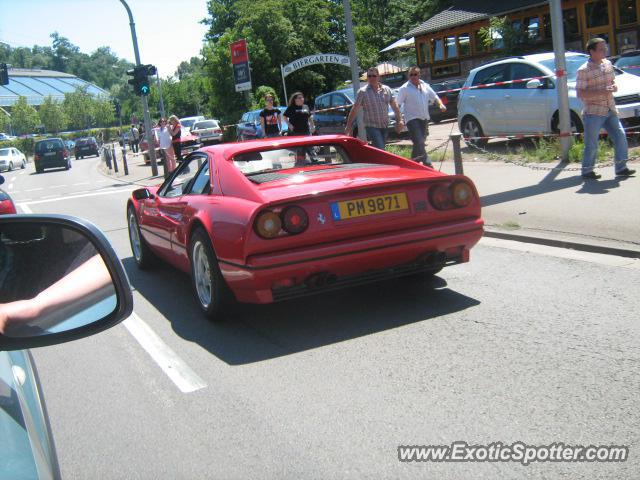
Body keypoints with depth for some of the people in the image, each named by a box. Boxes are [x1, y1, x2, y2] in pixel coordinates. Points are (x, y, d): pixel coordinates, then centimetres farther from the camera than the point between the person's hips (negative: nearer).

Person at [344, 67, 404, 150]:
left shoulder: (387, 90, 7)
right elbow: (355, 109, -4)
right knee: (380, 150, -15)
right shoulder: (362, 92, -5)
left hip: (384, 126, 5)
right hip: (371, 126, -5)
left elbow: (394, 105, 8)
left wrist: (399, 120, -1)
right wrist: (349, 125, -6)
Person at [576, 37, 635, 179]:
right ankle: (587, 171, 15)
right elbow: (580, 94, -15)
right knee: (592, 145, 0)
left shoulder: (608, 64, 11)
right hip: (593, 113, -6)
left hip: (610, 110, 6)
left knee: (621, 137, 1)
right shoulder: (584, 70, -11)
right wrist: (601, 92, -23)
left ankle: (621, 168, 10)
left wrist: (614, 87, -1)